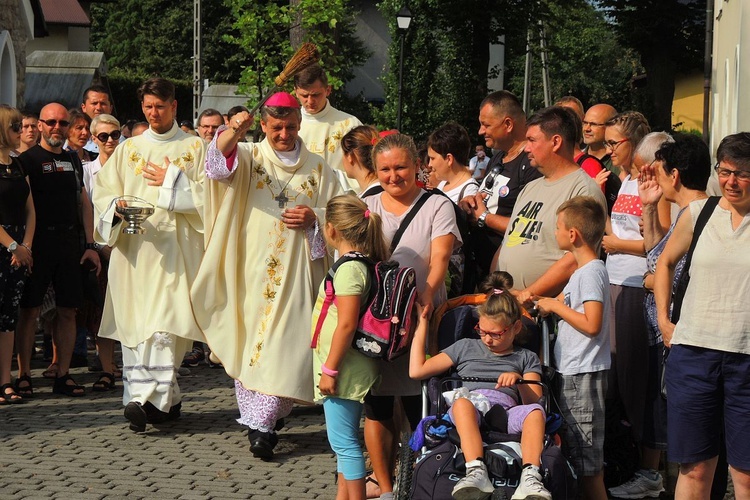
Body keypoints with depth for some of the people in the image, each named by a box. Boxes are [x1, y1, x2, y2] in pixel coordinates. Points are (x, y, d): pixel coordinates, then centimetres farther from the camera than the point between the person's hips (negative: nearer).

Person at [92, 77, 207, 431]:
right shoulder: (128, 150, 18)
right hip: (133, 247, 4)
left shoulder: (196, 148, 9)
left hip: (175, 247, -3)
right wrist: (118, 205, -8)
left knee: (165, 323, -14)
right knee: (135, 325, 0)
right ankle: (167, 400, 6)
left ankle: (148, 397, -18)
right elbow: (103, 193, 12)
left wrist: (172, 182, -6)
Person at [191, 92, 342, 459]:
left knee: (283, 345, -7)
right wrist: (234, 132, -37)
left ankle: (262, 424, -6)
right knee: (248, 339, 2)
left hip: (295, 273, 0)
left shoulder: (317, 169, 11)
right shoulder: (249, 158, 6)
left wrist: (314, 218, -7)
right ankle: (260, 419, 15)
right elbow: (221, 160, -16)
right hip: (251, 271, 0)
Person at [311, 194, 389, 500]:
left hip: (344, 370, -10)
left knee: (343, 441, -4)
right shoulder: (363, 262, 10)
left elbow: (346, 324, -24)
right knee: (344, 439, 19)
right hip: (350, 370, 10)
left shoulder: (349, 268, -20)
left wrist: (329, 369, -19)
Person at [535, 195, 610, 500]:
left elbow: (591, 325, -23)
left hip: (584, 375, -10)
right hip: (572, 373, 10)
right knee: (577, 455, 14)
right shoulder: (583, 270, 14)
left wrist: (556, 306, -13)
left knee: (587, 463, -6)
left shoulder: (592, 271, -15)